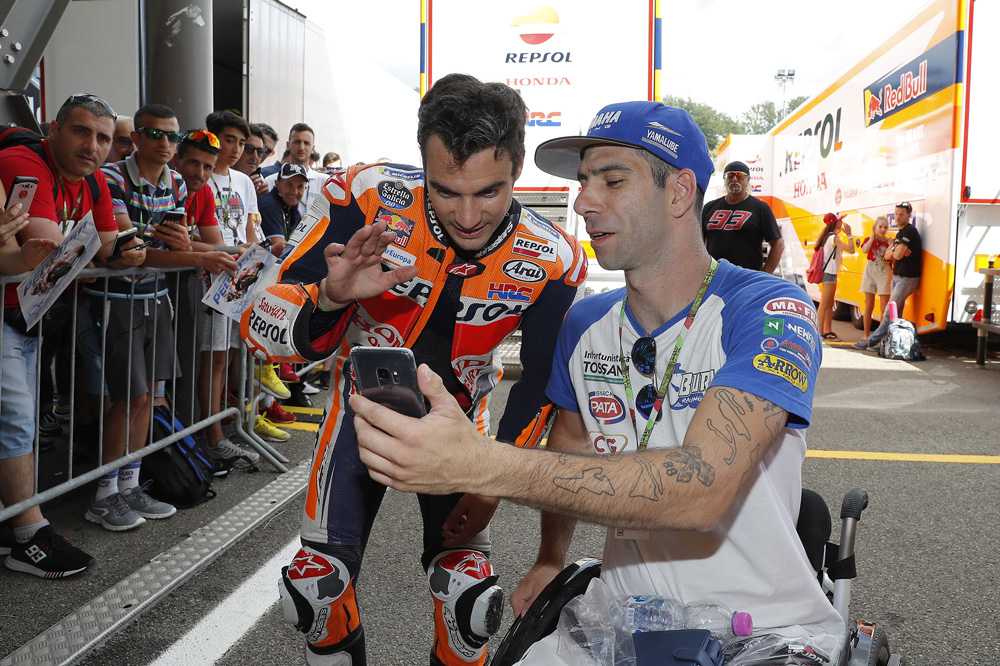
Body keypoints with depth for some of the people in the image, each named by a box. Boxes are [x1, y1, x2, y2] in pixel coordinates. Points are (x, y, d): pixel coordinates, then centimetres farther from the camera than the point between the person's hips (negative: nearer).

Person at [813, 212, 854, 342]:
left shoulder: (829, 236, 13)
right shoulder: (834, 238, -16)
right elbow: (850, 250, -24)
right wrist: (849, 234, -13)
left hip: (830, 273, 10)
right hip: (829, 273, -10)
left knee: (830, 304, 14)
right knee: (824, 304, -10)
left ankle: (828, 331, 20)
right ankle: (820, 333, -11)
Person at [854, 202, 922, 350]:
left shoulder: (909, 231, -14)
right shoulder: (899, 233, 17)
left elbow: (897, 255, -23)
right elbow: (887, 256, 15)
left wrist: (892, 250, 0)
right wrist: (892, 251, -7)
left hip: (907, 278, -10)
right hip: (897, 276, 10)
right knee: (895, 312, 10)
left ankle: (872, 340, -6)